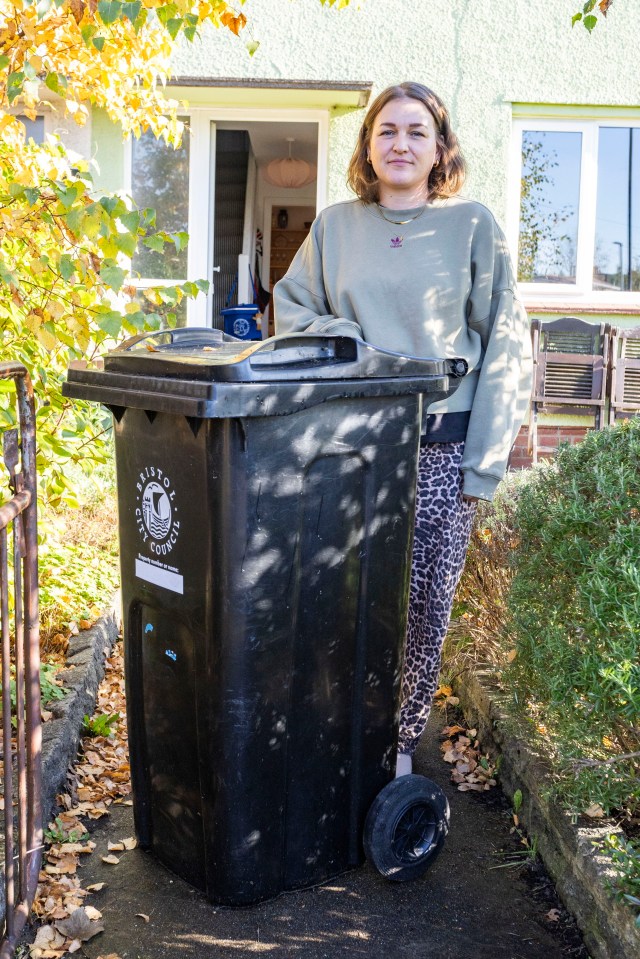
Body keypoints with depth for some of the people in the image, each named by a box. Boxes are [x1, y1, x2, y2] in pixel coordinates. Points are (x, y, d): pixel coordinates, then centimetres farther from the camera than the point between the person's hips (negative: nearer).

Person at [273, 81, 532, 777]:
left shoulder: (472, 225, 5)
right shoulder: (335, 226, 12)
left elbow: (505, 347, 2)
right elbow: (289, 306, 20)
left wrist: (484, 464, -5)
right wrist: (340, 339, -3)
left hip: (440, 451, -1)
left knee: (424, 607, 4)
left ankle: (401, 741, 23)